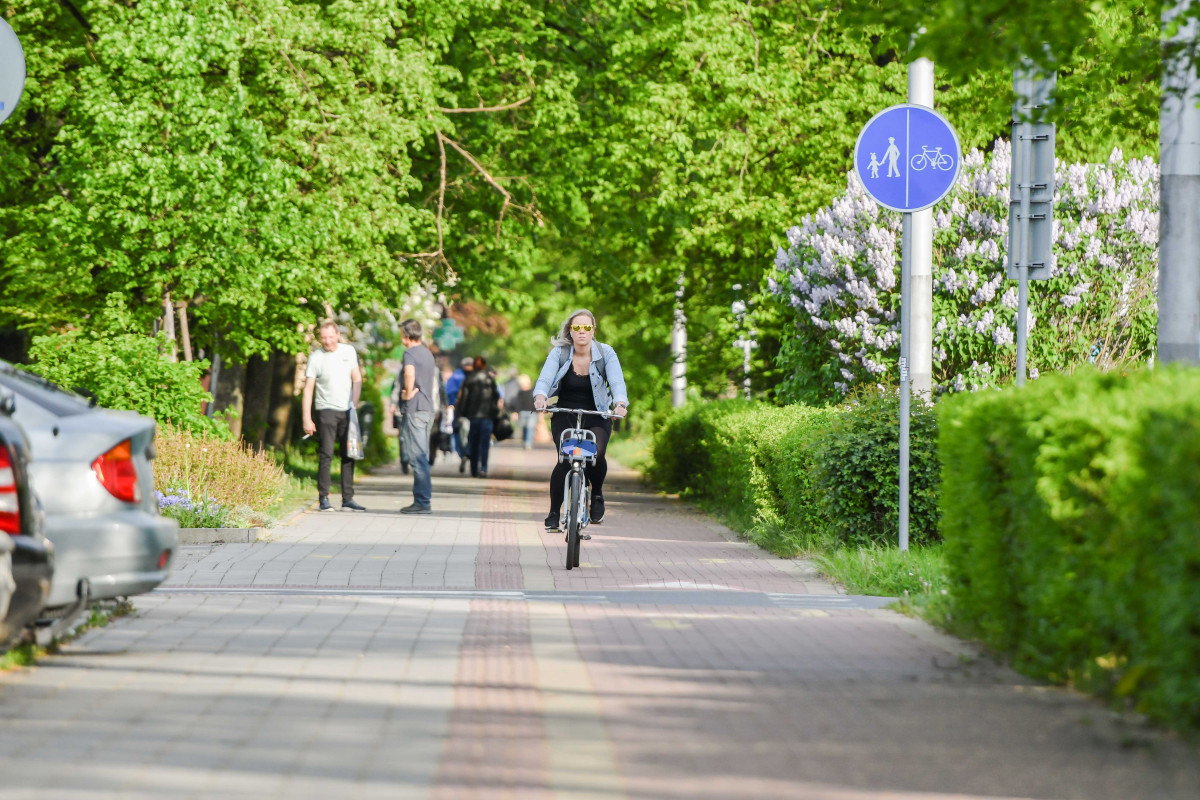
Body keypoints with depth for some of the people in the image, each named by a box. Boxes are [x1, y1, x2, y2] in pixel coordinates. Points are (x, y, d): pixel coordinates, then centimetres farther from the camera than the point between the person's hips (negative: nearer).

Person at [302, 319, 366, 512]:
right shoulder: (315, 358, -4)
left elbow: (357, 378, 16)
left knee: (349, 455, 4)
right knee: (326, 454, -9)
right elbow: (308, 388, -4)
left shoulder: (349, 351, 6)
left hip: (347, 410, 4)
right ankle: (324, 498, -5)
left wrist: (354, 403, 4)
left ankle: (348, 498, 10)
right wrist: (306, 419, -9)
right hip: (326, 410, -4)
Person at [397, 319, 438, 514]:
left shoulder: (410, 353, -11)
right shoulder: (428, 353, 18)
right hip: (428, 409, 9)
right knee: (421, 456, 13)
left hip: (414, 410, -9)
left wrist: (408, 394, -18)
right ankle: (421, 500, 15)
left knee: (417, 457, -8)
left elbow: (410, 373, -32)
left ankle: (423, 502, -9)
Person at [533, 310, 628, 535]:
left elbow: (617, 381, -18)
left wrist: (620, 404, -39)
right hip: (564, 416, 0)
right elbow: (545, 377, -19)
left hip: (596, 417, 0)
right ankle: (553, 513, -1)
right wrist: (540, 397, -42)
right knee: (565, 460, -19)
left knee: (596, 453, -27)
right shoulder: (559, 353, -6)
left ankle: (597, 494, 4)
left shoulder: (605, 353, -5)